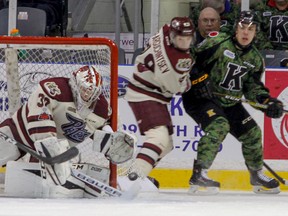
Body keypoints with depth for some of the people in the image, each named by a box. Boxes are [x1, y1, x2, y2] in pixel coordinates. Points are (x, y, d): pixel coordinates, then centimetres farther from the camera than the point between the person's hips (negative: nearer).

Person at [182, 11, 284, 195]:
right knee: (219, 126, -31)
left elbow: (253, 87, 7)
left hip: (229, 102, 8)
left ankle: (257, 175, 29)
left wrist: (268, 101, -10)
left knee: (252, 132, 8)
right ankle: (199, 174, -31)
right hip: (200, 97, -8)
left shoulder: (255, 59, 4)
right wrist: (200, 79, -28)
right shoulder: (217, 44, -17)